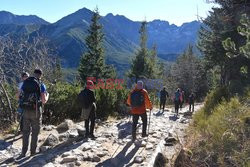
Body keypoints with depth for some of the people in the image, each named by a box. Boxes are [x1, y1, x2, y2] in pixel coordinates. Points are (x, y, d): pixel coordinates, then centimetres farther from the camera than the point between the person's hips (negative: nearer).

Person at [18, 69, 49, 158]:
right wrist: (47, 95, 12)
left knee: (25, 132, 14)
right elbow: (44, 101, -8)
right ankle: (33, 152, 14)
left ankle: (23, 152, 14)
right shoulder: (41, 85, -7)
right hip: (36, 110, -3)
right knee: (35, 132, 9)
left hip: (25, 110, 4)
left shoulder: (25, 83, 5)